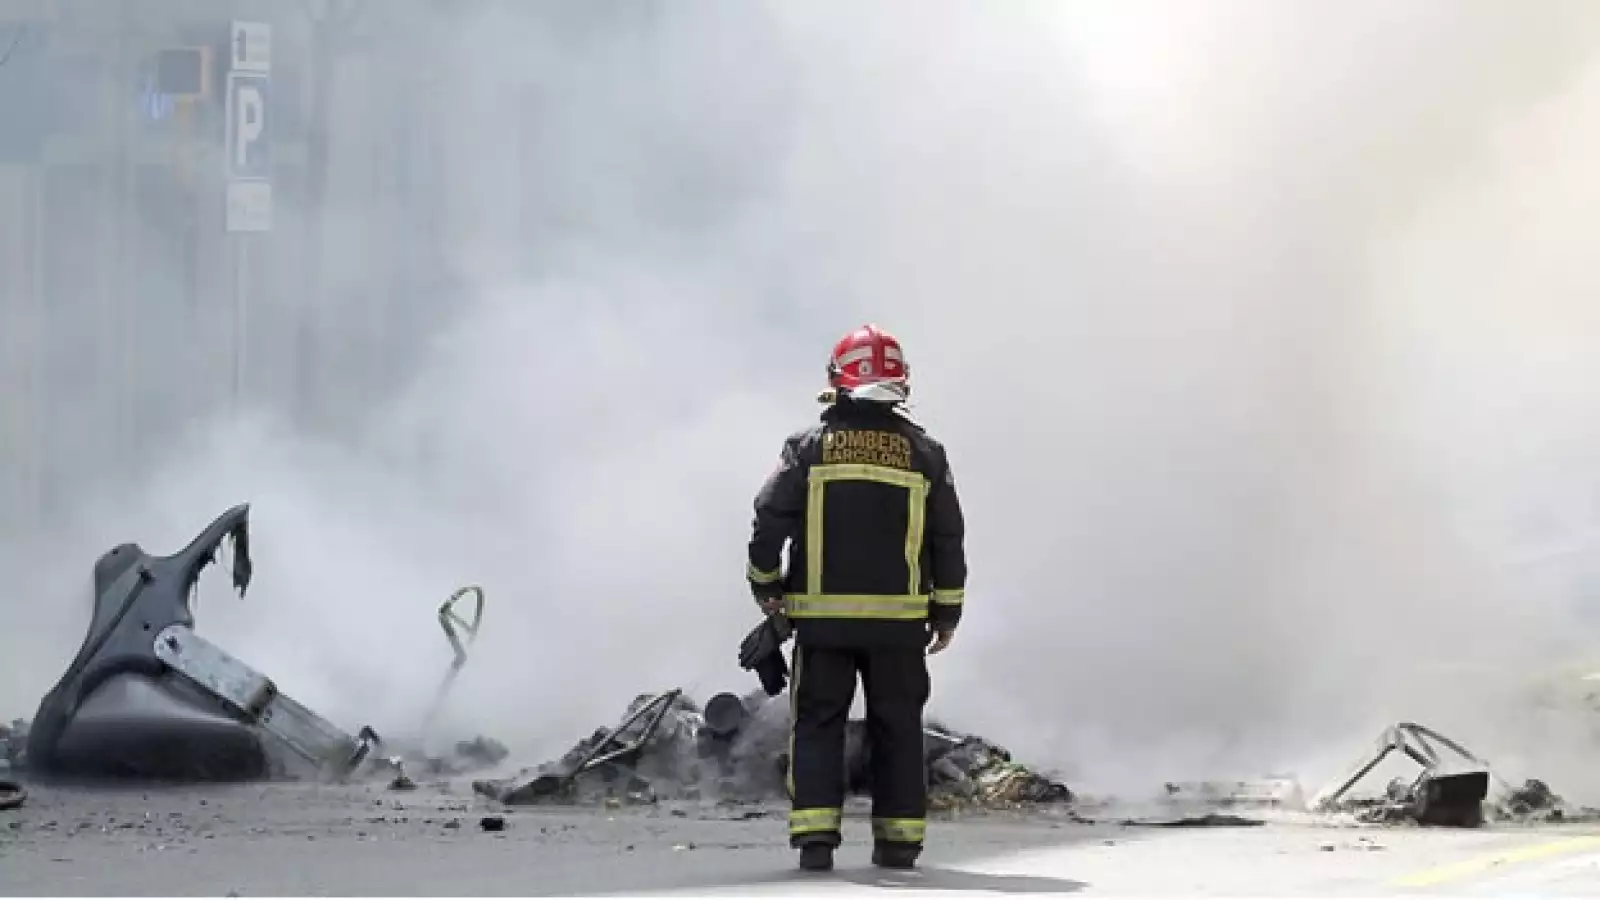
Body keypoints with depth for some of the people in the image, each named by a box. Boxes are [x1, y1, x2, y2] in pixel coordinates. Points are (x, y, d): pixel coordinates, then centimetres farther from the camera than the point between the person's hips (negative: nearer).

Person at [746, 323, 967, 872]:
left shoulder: (809, 446, -2)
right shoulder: (922, 451, 3)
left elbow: (770, 518, -4)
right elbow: (948, 538, 5)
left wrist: (766, 585, 11)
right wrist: (947, 612, 13)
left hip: (822, 618, -1)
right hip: (899, 620, 1)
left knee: (818, 724, 5)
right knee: (897, 727, 10)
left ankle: (815, 834, -6)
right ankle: (899, 839, 10)